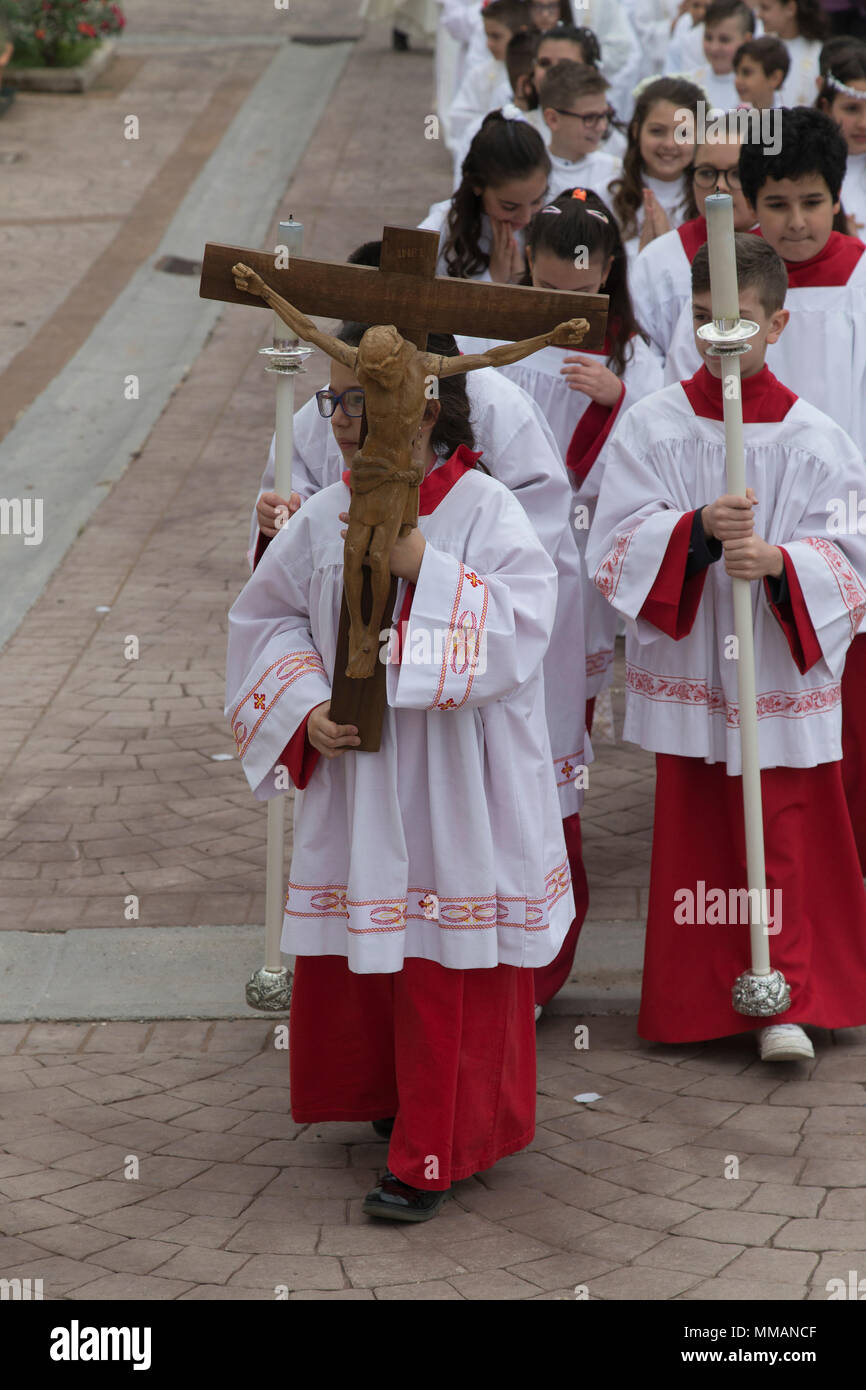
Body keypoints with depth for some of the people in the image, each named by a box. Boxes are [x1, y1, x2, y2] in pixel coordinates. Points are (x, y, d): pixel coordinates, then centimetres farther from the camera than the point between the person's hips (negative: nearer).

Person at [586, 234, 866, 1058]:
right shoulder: (654, 425, -1)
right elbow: (618, 541, -8)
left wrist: (778, 559, -24)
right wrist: (698, 529, -25)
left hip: (781, 672, -1)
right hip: (686, 670, 1)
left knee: (783, 837, 0)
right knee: (692, 832, 8)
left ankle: (786, 1001, 8)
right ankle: (697, 1000, 20)